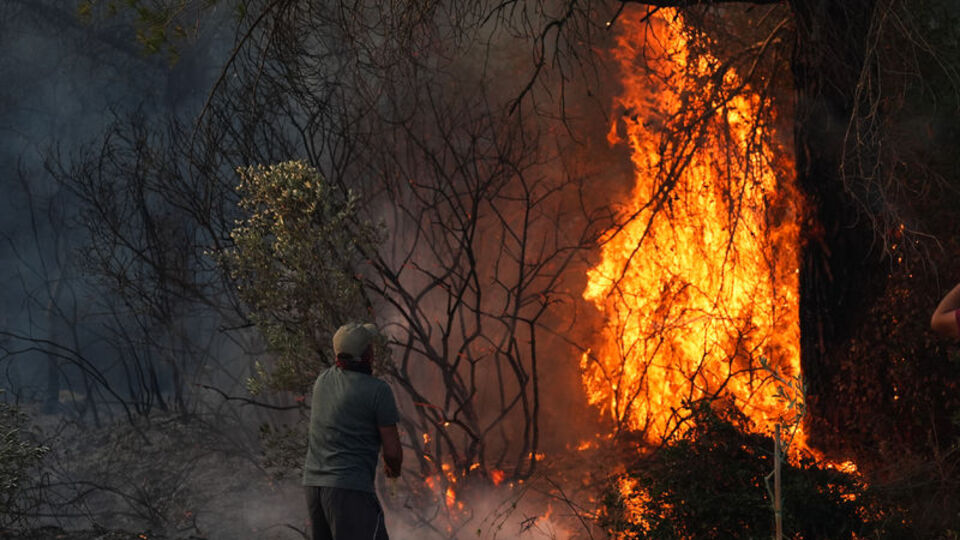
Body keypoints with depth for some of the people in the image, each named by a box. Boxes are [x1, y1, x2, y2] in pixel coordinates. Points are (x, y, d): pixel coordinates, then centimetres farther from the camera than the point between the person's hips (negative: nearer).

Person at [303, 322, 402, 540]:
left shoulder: (324, 379, 11)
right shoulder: (379, 391, -8)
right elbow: (392, 452, -5)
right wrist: (394, 467, 18)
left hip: (314, 482, 8)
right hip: (350, 488, -8)